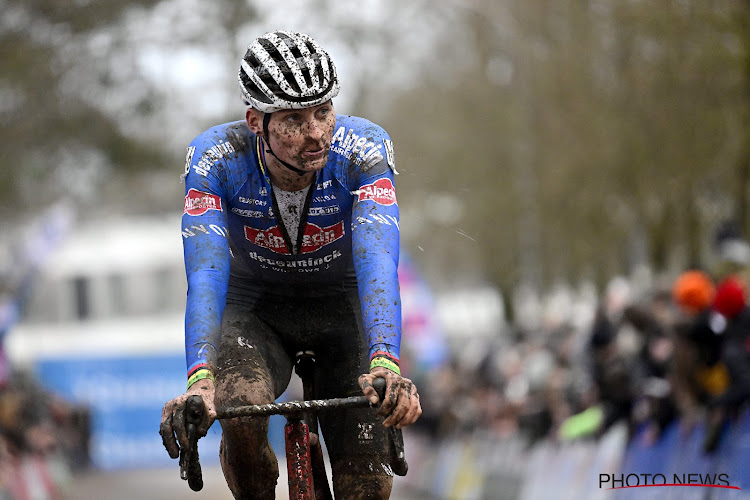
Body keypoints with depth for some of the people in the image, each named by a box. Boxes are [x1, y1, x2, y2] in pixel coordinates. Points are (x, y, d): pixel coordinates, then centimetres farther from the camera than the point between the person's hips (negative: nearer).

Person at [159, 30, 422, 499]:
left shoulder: (363, 149, -28)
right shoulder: (215, 157, -27)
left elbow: (377, 263, -41)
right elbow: (206, 274, -37)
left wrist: (385, 364, -58)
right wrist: (200, 380, -53)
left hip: (343, 303, 1)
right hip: (257, 306, 0)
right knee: (239, 410, -32)